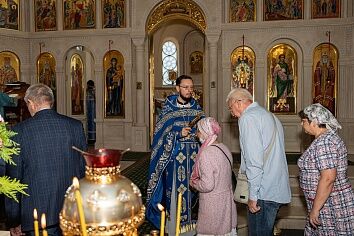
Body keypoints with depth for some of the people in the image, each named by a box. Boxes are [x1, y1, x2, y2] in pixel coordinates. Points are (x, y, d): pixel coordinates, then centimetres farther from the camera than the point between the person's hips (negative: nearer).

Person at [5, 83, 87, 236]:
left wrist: (13, 220, 6)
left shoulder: (20, 131, -8)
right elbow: (84, 168, 3)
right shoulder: (75, 126, -2)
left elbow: (13, 177, -4)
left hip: (38, 213, -2)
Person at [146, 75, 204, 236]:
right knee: (175, 190, -1)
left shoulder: (196, 108, 9)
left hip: (193, 155, 3)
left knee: (192, 189, 4)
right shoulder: (168, 108, 0)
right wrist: (179, 134, -18)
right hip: (175, 155, -3)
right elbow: (161, 134, -5)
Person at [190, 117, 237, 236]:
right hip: (227, 200, 8)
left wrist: (194, 183, -6)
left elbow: (207, 185, -24)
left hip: (213, 205, -8)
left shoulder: (206, 153, -21)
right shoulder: (224, 148, 4)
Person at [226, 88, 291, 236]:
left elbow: (254, 161, -20)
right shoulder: (270, 116, 19)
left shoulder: (247, 118, -11)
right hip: (278, 189, 9)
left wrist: (253, 195, -16)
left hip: (264, 192, -9)